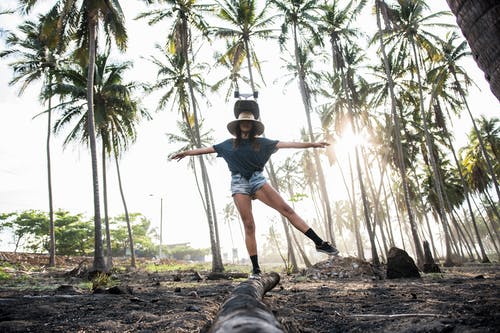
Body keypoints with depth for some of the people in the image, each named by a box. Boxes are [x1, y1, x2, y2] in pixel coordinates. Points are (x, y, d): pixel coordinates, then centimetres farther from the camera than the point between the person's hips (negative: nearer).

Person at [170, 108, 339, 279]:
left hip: (257, 180, 0)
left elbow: (287, 144, 4)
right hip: (239, 183, 0)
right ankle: (256, 269, 1)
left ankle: (319, 242, -10)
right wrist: (185, 153, 24)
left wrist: (311, 144, -2)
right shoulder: (229, 144, 14)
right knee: (249, 226, -5)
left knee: (287, 209, -11)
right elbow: (206, 149, 20)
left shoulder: (261, 142, 10)